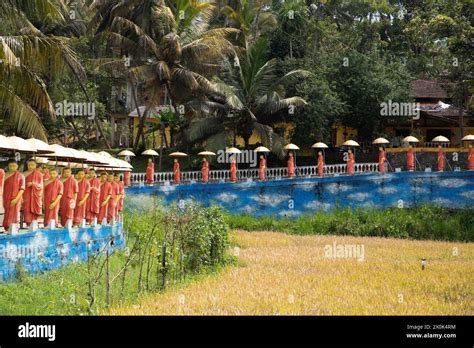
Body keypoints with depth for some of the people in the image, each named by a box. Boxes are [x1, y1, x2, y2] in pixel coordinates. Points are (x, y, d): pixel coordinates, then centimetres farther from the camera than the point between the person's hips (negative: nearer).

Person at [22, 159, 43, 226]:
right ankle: (29, 225, -14)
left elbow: (41, 186, -1)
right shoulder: (25, 174, 9)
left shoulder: (39, 174, 5)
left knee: (34, 211, -3)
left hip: (36, 196, -1)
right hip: (27, 196, 1)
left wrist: (33, 184, -18)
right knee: (27, 211, -11)